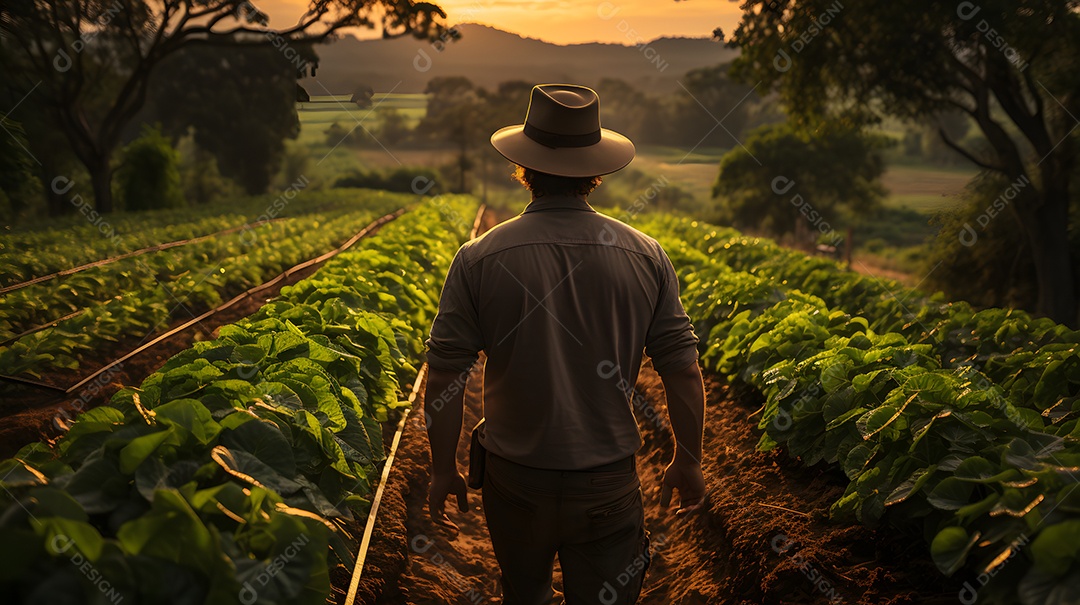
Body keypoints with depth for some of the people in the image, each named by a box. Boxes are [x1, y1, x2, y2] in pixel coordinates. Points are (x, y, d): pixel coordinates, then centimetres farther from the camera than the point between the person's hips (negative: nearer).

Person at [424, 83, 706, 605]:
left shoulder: (479, 259, -11)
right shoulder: (646, 256, -7)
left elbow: (444, 375, -9)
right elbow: (682, 370, -3)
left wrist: (443, 469, 5)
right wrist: (688, 461, 10)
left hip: (514, 478, 0)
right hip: (609, 483, 0)